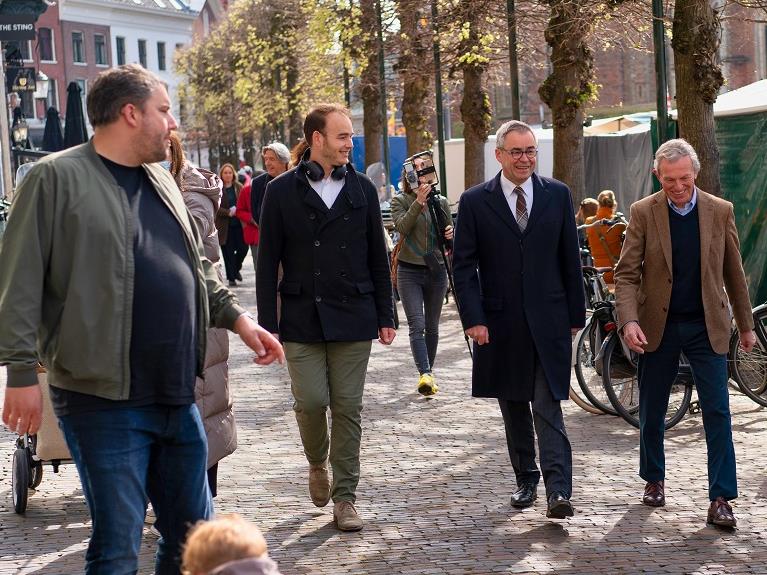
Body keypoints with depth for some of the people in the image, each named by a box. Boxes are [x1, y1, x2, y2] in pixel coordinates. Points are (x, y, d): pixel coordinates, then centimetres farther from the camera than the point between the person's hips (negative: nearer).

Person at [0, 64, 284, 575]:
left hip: (178, 397, 7)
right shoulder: (57, 178, -8)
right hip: (103, 400, -7)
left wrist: (237, 317, 15)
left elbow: (196, 266, 26)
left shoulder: (162, 180, 15)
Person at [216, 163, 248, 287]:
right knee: (228, 252, 0)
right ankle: (231, 278, 10)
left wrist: (237, 210, -9)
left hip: (238, 224, 3)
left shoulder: (239, 187, 8)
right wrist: (228, 212, -19)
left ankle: (236, 268, 28)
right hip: (224, 226, -3)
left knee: (243, 248, -1)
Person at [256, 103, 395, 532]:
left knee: (348, 408, 2)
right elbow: (268, 263, 1)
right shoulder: (283, 191, 1)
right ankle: (317, 464, 24)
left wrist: (386, 316, 7)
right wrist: (267, 325, -4)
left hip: (353, 318, 2)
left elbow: (378, 258, 11)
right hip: (302, 319, -1)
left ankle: (345, 498, 11)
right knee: (311, 400, -7)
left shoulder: (362, 189, 8)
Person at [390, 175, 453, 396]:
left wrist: (450, 234, -12)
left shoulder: (441, 201, 7)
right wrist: (418, 203, -26)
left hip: (436, 270, 3)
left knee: (432, 326, 11)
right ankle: (425, 374, -25)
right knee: (416, 325, -15)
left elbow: (450, 236, 11)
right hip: (409, 271, -3)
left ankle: (428, 372, 23)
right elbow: (402, 227, -18)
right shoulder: (400, 201, -1)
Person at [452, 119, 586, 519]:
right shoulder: (475, 201, 1)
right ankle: (526, 480, 24)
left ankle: (558, 492, -14)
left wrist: (575, 314, 7)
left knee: (548, 408, -9)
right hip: (501, 322, 1)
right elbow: (464, 265, 0)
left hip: (548, 320, -1)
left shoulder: (557, 195, 5)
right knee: (514, 408, 11)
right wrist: (473, 318, -8)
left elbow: (570, 258, 8)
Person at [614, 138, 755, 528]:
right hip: (658, 327, 0)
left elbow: (733, 273, 8)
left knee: (717, 412, -7)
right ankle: (654, 480, 32)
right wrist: (629, 321, -21)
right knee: (652, 412, 11)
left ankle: (720, 498, -4)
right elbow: (627, 273, -7)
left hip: (707, 327, 0)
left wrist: (746, 325, 12)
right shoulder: (643, 213, -4)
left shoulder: (720, 211, 0)